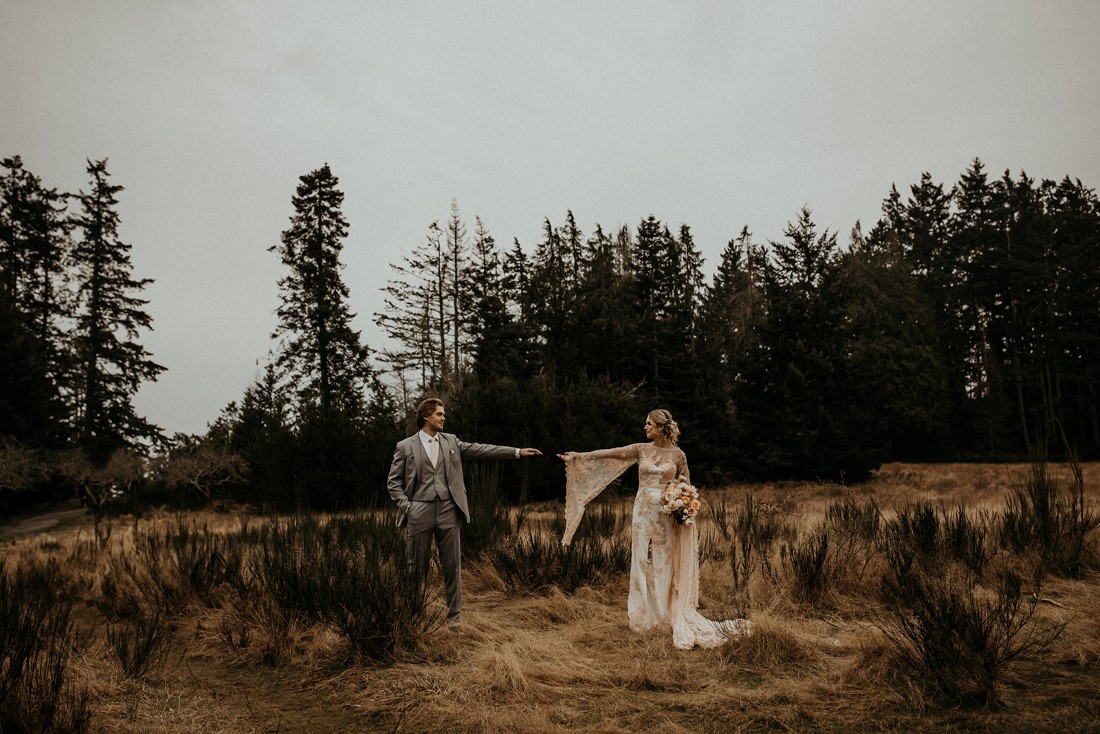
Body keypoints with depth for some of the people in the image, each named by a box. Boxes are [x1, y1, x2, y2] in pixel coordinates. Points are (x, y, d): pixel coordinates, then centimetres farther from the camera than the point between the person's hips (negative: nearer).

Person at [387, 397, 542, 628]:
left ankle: (454, 614, 15)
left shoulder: (451, 441, 11)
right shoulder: (405, 446, 2)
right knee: (417, 566, 6)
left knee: (452, 565, 5)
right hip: (419, 512, -2)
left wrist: (517, 452, 1)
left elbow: (481, 449, 6)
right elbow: (393, 483, 4)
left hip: (448, 510, 3)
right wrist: (406, 506, -8)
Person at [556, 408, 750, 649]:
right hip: (644, 511, 2)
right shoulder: (641, 449, 2)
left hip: (666, 514, -2)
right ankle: (644, 614, 15)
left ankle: (664, 614, 16)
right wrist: (578, 456, -7)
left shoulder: (677, 455, -1)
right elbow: (608, 454, -2)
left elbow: (686, 486, 8)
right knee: (643, 560, 4)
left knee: (664, 563, 3)